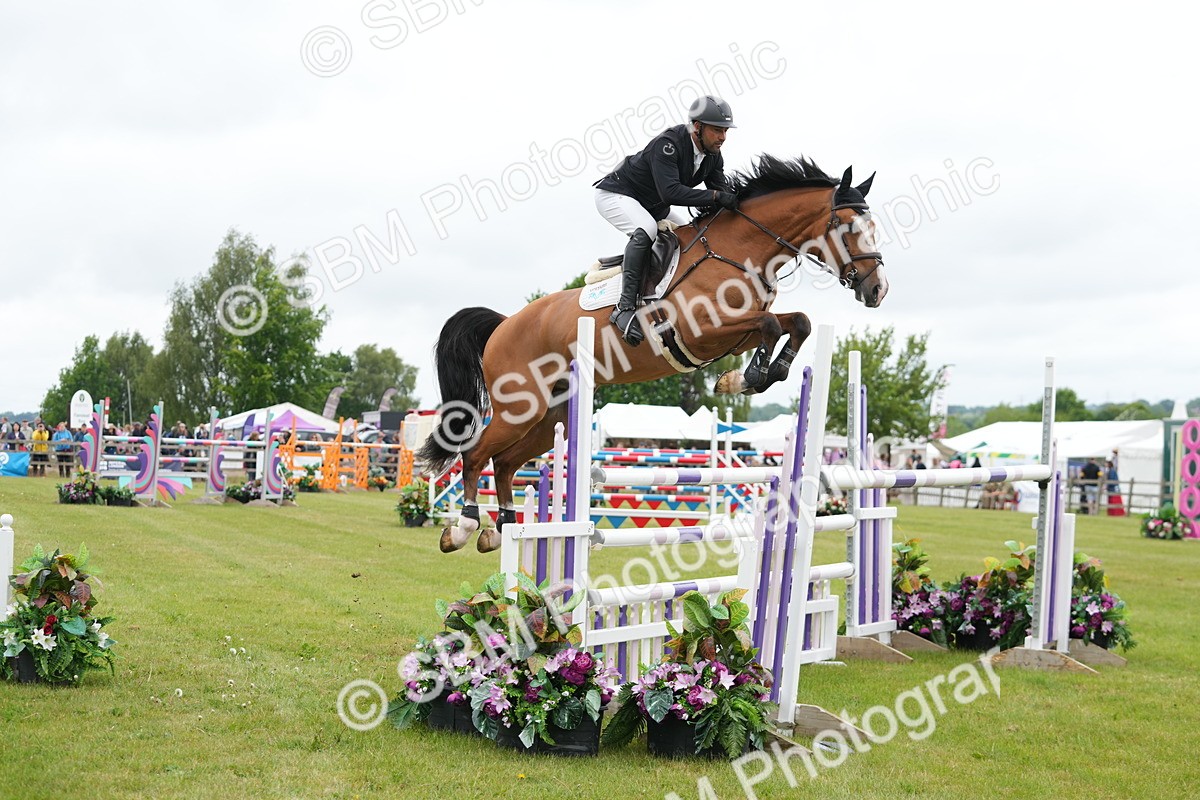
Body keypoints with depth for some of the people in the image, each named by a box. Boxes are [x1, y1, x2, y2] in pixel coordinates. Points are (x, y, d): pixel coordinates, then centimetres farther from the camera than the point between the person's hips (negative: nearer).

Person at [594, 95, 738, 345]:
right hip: (615, 195, -9)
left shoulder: (713, 155, -5)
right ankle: (626, 307, -36)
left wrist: (736, 205, -26)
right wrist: (714, 196, -44)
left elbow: (723, 192, -4)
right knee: (645, 230, -36)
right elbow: (670, 192, -42)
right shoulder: (668, 144, -31)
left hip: (653, 206, 9)